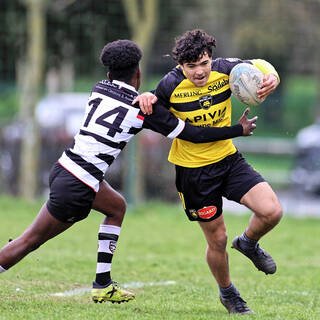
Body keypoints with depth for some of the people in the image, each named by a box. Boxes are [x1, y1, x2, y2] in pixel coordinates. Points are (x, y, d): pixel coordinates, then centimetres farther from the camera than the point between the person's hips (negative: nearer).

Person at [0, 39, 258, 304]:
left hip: (63, 169, 8)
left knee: (117, 207, 25)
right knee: (31, 241, 3)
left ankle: (103, 285, 24)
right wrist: (239, 130, 8)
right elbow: (193, 135, -2)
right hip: (76, 189, -8)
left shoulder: (99, 89, 9)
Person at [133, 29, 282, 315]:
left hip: (228, 159, 3)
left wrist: (271, 77, -20)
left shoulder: (224, 70, -13)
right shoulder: (172, 85, -18)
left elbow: (258, 65, 3)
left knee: (272, 211, -16)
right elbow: (155, 115, 0)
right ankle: (227, 293, 32)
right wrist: (146, 98, -24)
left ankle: (248, 243, 19)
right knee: (217, 240, 3)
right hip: (193, 170, -3)